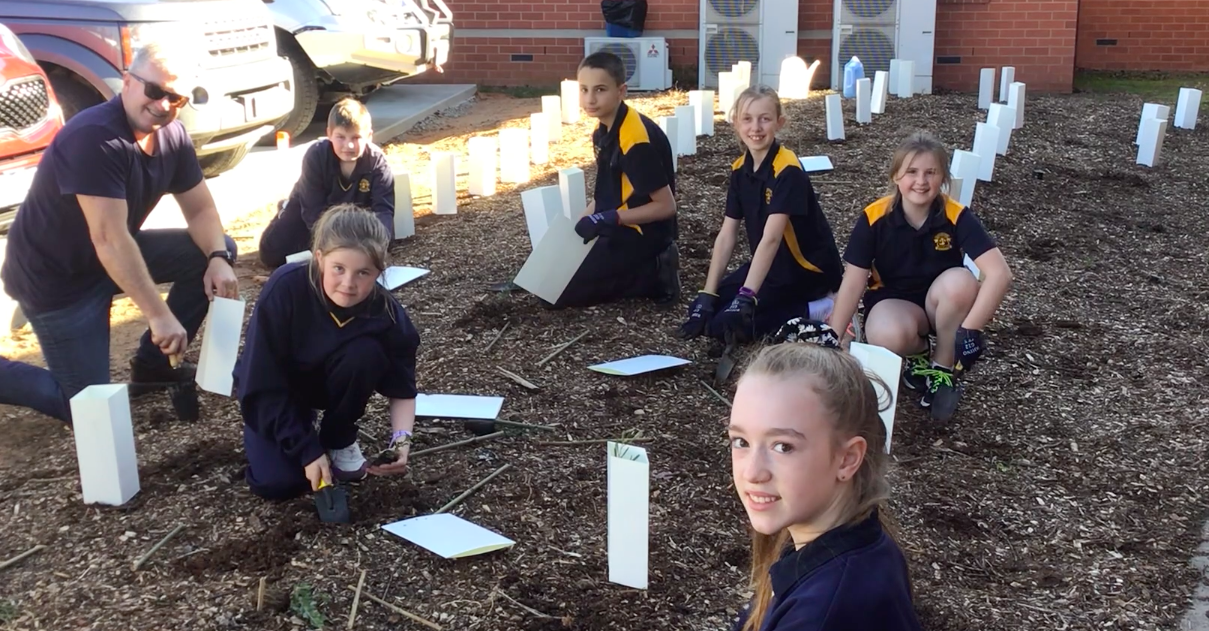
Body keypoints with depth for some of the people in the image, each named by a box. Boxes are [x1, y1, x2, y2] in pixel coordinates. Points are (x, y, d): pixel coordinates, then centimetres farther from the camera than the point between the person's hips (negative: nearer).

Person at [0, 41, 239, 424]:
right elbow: (109, 241, -34)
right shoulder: (94, 138, -30)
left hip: (116, 257, 8)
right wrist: (159, 317, -35)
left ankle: (151, 364, 8)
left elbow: (200, 209, 2)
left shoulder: (172, 135, -4)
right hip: (55, 275, -8)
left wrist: (218, 258, -19)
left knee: (216, 250, -3)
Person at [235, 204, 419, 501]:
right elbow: (262, 385, -28)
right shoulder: (285, 288, -35)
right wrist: (307, 450, -30)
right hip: (272, 390, -2)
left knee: (365, 353, -31)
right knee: (277, 484, -21)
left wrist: (401, 440, -35)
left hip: (328, 381, 2)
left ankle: (340, 440, -5)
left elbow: (403, 390, -16)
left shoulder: (386, 312, -28)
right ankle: (303, 425, 12)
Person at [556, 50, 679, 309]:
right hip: (617, 228, 9)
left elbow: (666, 206, -22)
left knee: (560, 291, -10)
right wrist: (581, 221, 2)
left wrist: (608, 219, -23)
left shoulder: (636, 140, -25)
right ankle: (644, 269, 12)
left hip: (641, 235, -9)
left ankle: (652, 275, -4)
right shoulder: (604, 130, 3)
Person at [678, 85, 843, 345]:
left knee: (725, 324, -17)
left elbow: (771, 238, -30)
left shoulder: (788, 171, -22)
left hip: (807, 269, -8)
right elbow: (726, 236, 0)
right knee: (708, 310, 1)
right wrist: (707, 295, -5)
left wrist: (746, 297, -37)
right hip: (769, 265, 8)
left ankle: (818, 310, -8)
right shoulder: (740, 169, 1)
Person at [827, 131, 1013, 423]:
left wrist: (969, 329, -36)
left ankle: (943, 367, -10)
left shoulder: (957, 216, -18)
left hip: (940, 302, 1)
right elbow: (853, 282, -15)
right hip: (892, 300, -1)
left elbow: (1000, 273, -27)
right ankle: (919, 352, 3)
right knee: (890, 336, -37)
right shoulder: (874, 217, -17)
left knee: (960, 281, -34)